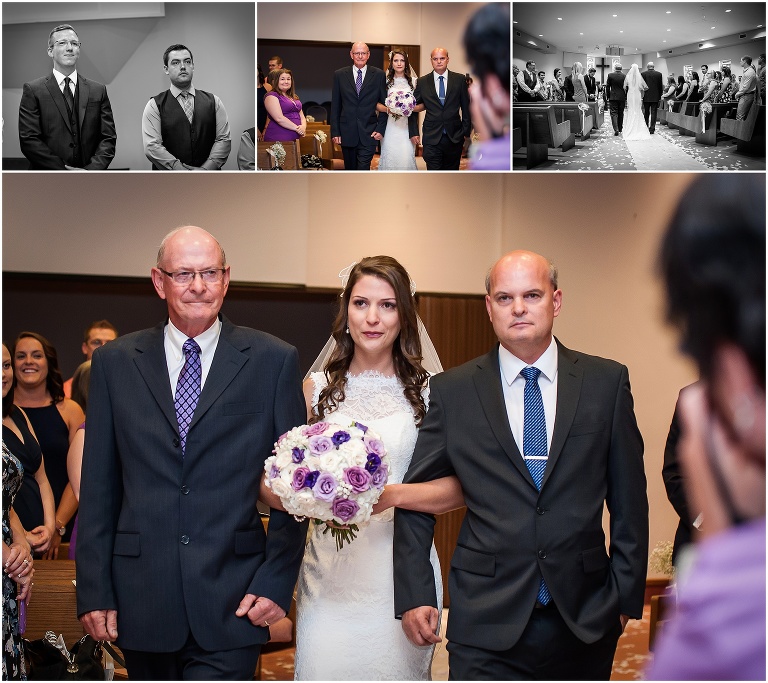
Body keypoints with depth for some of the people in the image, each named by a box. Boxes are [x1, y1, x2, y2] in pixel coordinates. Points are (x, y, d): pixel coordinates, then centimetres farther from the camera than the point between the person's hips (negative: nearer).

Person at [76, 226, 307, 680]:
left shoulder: (274, 361, 2)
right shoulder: (114, 363, 7)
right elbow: (98, 488, 7)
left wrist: (277, 582, -5)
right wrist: (94, 591, 3)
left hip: (232, 604, -2)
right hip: (141, 598, 2)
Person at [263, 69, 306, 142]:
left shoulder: (294, 97, 22)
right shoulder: (271, 96, -3)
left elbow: (301, 116, 21)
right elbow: (279, 118, -14)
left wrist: (303, 127, -2)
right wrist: (297, 128, -13)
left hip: (296, 138, 7)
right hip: (278, 139, -7)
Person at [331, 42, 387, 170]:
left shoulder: (379, 75, 4)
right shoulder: (340, 75, 6)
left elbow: (384, 104, 5)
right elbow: (335, 106, 7)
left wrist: (380, 129, -4)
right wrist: (335, 132, 1)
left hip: (368, 134, -2)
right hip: (347, 134, 2)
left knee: (363, 169, -13)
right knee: (350, 169, 10)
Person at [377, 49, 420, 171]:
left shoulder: (414, 81, 9)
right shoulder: (385, 81, 9)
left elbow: (423, 105, 6)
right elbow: (376, 104, 6)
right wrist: (387, 109, -13)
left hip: (408, 128, 0)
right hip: (390, 127, 0)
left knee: (406, 159, -11)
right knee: (389, 158, -6)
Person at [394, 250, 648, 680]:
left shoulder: (607, 382, 3)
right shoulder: (452, 391, 2)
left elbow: (629, 499, 5)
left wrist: (627, 594, 3)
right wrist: (413, 595, 0)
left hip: (586, 621, 1)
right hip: (487, 627, -1)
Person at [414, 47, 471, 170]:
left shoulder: (459, 80, 4)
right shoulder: (422, 82, 5)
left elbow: (466, 108, 6)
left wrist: (466, 132, 4)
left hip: (454, 137, 1)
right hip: (432, 137, -1)